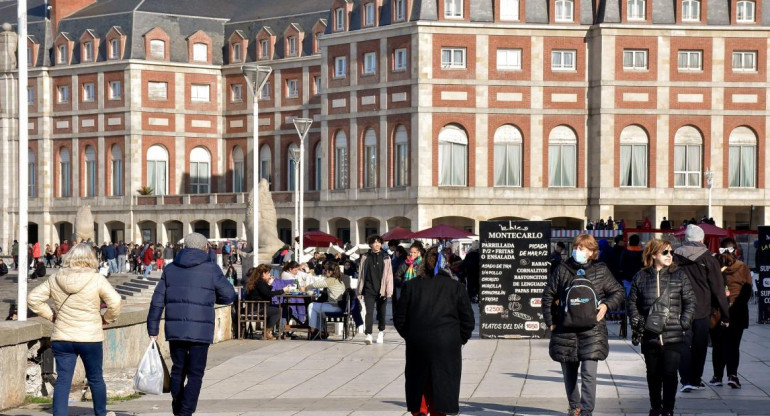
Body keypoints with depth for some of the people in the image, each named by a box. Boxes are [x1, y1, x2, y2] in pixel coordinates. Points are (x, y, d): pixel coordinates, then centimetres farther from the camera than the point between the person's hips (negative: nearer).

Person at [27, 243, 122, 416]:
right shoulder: (97, 280, -8)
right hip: (90, 337, -2)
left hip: (61, 338, 2)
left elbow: (33, 298, 8)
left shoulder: (55, 280, 3)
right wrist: (107, 319, 2)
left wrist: (50, 315, 12)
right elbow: (115, 302, -14)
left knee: (62, 380, 3)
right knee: (95, 379, 14)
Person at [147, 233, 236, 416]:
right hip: (200, 331, -4)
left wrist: (153, 330, 11)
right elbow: (229, 295, 3)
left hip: (174, 330, 4)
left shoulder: (170, 269, 9)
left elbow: (157, 301, 7)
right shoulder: (211, 269, -3)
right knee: (195, 373, 0)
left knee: (177, 370, 17)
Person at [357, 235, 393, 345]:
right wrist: (360, 291, 9)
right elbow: (361, 274, 10)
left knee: (381, 312, 12)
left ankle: (381, 332, 32)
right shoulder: (365, 257, 6)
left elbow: (389, 274, 1)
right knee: (369, 312, -11)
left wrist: (389, 290, -6)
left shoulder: (386, 258, 3)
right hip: (369, 290, 0)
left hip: (381, 290, 0)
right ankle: (368, 335, -17)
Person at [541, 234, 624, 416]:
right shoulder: (562, 270, 5)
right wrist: (550, 321, 5)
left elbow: (618, 291, 11)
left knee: (589, 372, -13)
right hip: (565, 330, 3)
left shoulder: (601, 271, 2)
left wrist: (606, 305, -7)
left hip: (592, 330, -2)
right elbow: (548, 295, 10)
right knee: (569, 373, 12)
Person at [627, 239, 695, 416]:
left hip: (673, 336, -1)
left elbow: (690, 301, 5)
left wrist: (683, 323, -4)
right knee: (653, 374, 11)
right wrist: (636, 321, 2)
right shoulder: (641, 276, 5)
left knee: (670, 374, -4)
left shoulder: (679, 275, 3)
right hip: (649, 336, 2)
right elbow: (632, 301, 13)